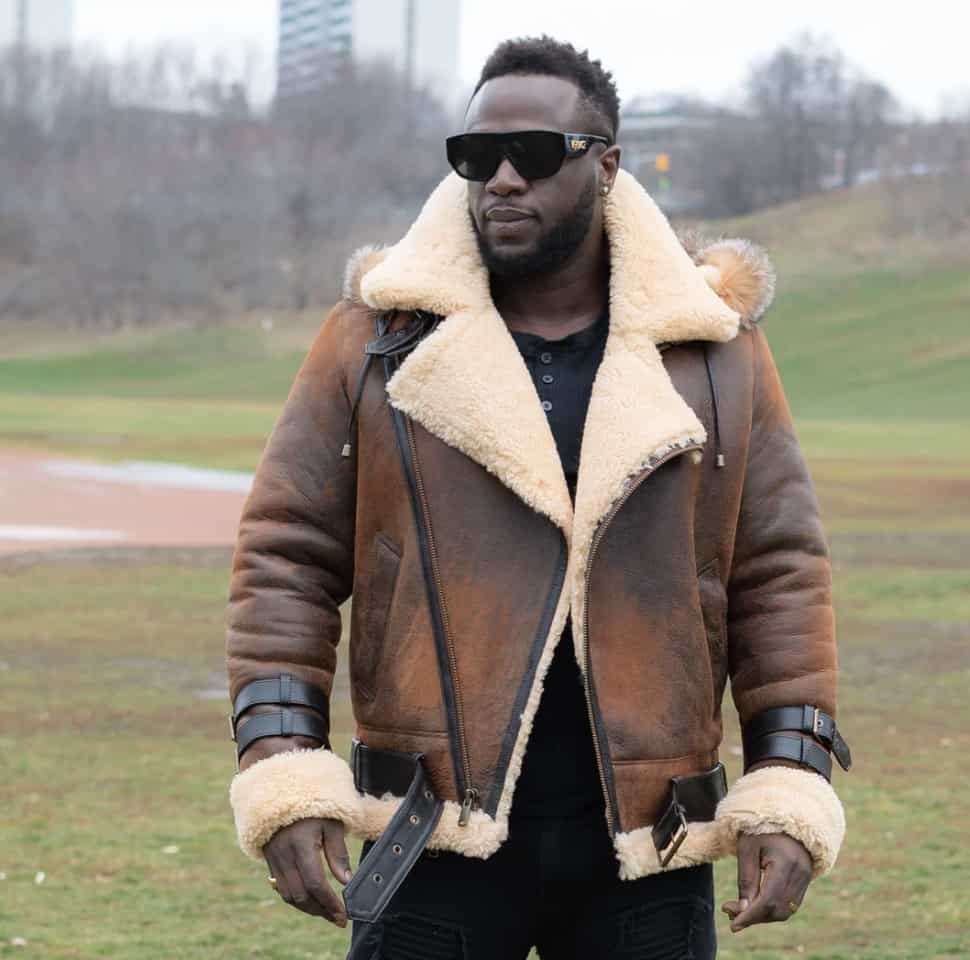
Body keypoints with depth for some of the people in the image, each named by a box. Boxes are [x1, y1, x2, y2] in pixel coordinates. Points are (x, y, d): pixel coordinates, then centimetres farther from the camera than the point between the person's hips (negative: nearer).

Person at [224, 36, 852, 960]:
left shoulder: (712, 347, 5)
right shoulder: (377, 338, 3)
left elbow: (779, 574, 6)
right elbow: (286, 557, 2)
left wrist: (789, 794, -2)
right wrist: (284, 776, -8)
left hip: (644, 851, 1)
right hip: (438, 840, -1)